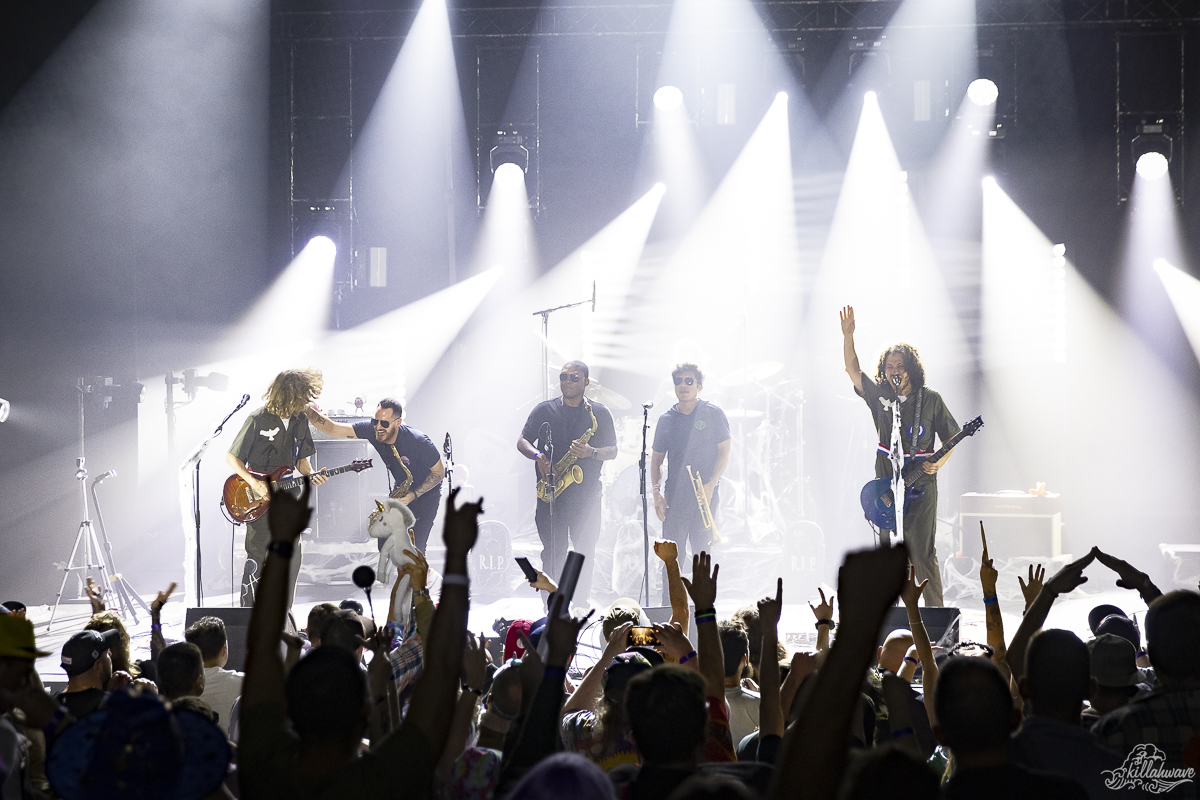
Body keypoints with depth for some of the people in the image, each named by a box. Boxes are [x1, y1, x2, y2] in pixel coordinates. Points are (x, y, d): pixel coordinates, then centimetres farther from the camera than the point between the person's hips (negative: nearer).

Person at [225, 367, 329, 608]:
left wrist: (311, 475, -4)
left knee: (291, 558, 5)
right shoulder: (258, 420, -13)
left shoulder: (300, 420, 5)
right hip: (258, 499, -6)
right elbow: (231, 457, -8)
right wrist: (254, 483, -19)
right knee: (257, 557, -4)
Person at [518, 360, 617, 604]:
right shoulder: (543, 410, 8)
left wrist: (591, 452, -15)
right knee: (553, 553, -2)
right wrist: (538, 456, -10)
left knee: (585, 554, 2)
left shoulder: (599, 414, 7)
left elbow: (612, 451, 6)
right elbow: (522, 442, 11)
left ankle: (581, 606, 12)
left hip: (586, 494, 0)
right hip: (550, 493, 0)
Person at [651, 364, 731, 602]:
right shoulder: (667, 419, 10)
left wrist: (711, 484, -12)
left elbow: (724, 453, 0)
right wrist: (656, 491, 2)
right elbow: (656, 458, 15)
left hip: (705, 495, -2)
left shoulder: (713, 414, 2)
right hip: (675, 497, 2)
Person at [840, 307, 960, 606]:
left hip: (921, 484, -3)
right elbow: (852, 369, -3)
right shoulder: (879, 395, 5)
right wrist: (848, 336, -16)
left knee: (923, 553, -6)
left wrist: (939, 462, -13)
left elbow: (951, 436, 4)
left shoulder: (930, 399, -1)